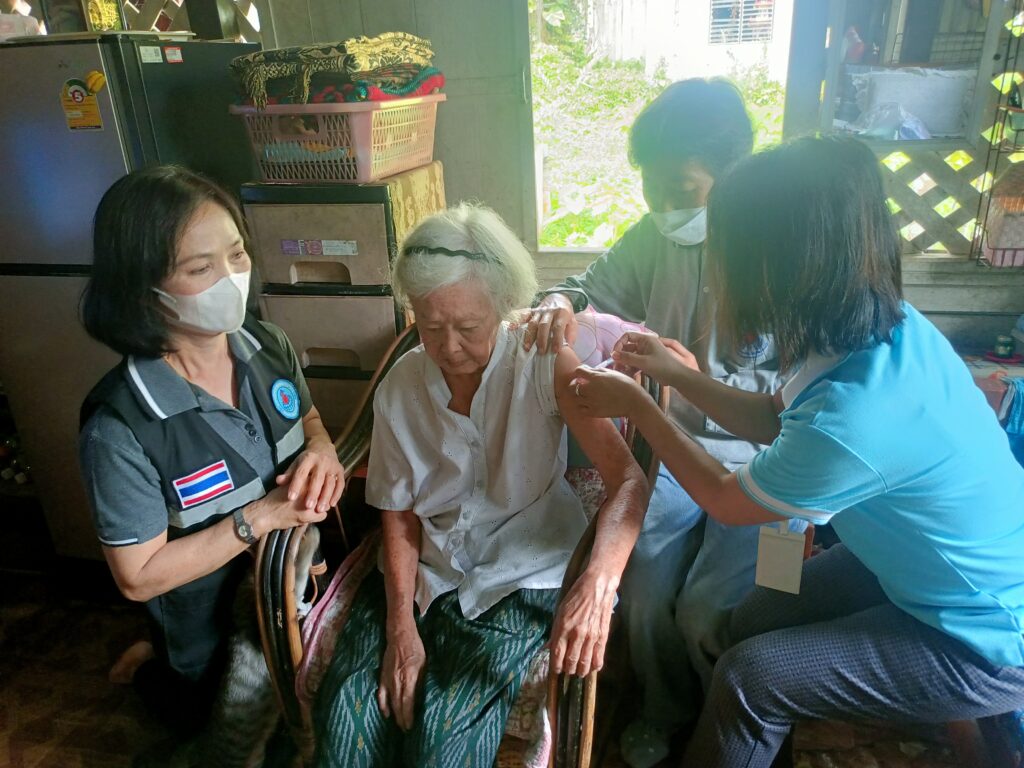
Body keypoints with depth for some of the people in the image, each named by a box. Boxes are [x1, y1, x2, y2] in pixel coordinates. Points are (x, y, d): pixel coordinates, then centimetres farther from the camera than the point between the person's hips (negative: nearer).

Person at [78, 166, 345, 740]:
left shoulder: (269, 347, -15)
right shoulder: (120, 427, -31)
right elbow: (138, 577, -23)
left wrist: (321, 448, -18)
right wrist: (260, 517, -30)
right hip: (215, 643, -5)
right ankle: (147, 668, 46)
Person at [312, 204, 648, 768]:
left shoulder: (544, 365, -13)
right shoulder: (399, 388, -2)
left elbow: (626, 478, -21)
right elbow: (399, 514, 3)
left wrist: (597, 584, -39)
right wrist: (401, 626, -9)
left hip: (521, 572, -3)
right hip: (424, 569, 3)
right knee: (345, 711, -17)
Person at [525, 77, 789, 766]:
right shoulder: (656, 233, -2)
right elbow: (598, 286, 11)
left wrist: (696, 371, -30)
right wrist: (562, 303, -13)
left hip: (760, 466, -3)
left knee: (705, 613, -15)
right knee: (645, 595, -11)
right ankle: (666, 710, 26)